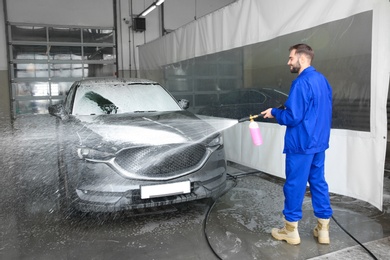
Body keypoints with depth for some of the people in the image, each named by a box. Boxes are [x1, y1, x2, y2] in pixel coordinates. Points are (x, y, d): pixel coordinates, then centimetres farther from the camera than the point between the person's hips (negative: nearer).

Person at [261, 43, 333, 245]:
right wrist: (287, 108, 17)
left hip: (301, 143, -9)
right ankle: (323, 229, 22)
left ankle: (291, 230, 15)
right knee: (318, 182, 14)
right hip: (319, 141, 9)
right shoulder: (322, 80, 12)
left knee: (294, 185, 2)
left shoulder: (302, 82, -18)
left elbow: (292, 117, -21)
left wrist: (274, 112, -4)